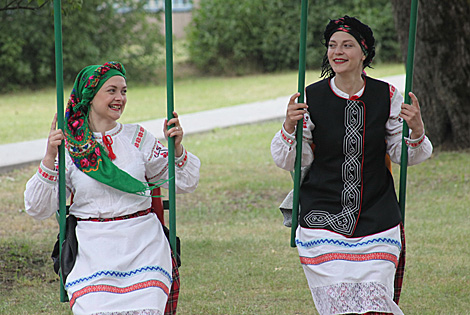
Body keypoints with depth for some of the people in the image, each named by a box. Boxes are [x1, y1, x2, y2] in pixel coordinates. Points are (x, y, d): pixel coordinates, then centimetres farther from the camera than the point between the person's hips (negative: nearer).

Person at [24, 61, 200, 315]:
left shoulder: (137, 138, 8)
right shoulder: (70, 145, 3)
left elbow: (185, 183, 15)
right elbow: (38, 209, 0)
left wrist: (177, 148, -3)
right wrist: (49, 158, -10)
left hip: (143, 249, 1)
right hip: (93, 252, -1)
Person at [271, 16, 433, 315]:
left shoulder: (387, 96, 0)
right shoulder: (311, 98, -3)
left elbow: (403, 155, 7)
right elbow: (290, 162, 1)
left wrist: (417, 131, -13)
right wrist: (289, 127, -17)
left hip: (376, 221, 1)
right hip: (323, 220, -1)